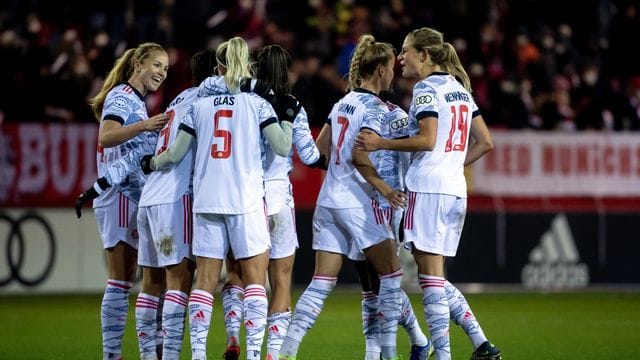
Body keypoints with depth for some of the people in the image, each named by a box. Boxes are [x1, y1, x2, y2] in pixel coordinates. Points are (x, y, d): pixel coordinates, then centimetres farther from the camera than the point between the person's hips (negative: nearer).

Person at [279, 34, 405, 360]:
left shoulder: (343, 103, 13)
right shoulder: (376, 108, -10)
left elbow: (321, 145, 19)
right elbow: (359, 156, -20)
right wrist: (385, 189, -17)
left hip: (328, 200, 7)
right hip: (356, 202, -7)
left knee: (321, 283, 4)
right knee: (391, 274, 7)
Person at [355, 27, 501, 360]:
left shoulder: (426, 88, -7)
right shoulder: (459, 88, 17)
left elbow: (427, 141, -18)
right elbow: (485, 143, 16)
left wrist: (381, 143, -12)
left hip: (429, 188, -9)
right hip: (456, 190, 9)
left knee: (430, 277, -5)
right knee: (435, 278, 14)